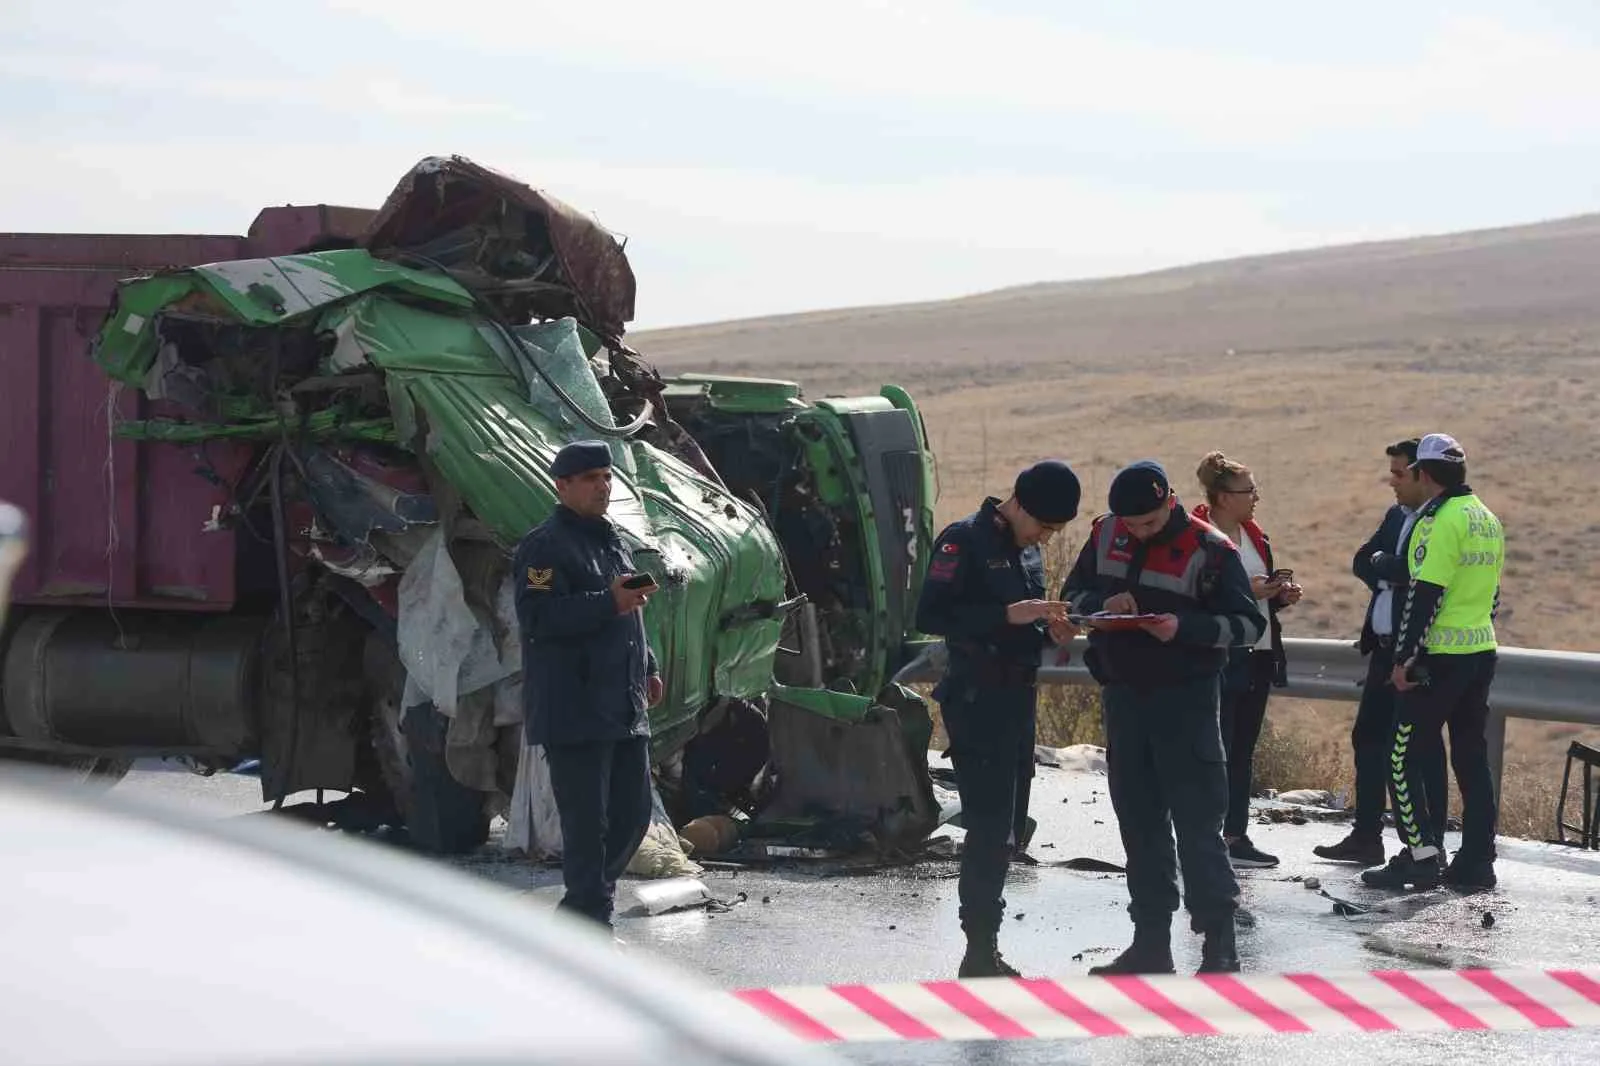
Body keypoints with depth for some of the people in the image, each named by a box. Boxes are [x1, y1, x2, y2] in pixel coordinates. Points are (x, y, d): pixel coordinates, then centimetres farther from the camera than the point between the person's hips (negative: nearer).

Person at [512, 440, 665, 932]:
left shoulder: (612, 542, 20)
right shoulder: (545, 546, -10)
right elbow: (539, 616, -22)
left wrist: (647, 667, 23)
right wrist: (609, 603, -27)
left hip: (623, 708, 9)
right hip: (573, 712, -9)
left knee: (632, 813, 12)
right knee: (587, 819, -8)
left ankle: (579, 910, 23)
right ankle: (591, 923, -5)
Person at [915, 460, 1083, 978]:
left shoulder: (1026, 547, 15)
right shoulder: (965, 540, -11)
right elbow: (930, 615, -19)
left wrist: (1049, 628, 3)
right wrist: (1010, 614, -23)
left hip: (1018, 697, 9)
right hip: (976, 698, -9)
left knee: (1008, 826, 10)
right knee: (990, 824, -12)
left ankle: (985, 952, 16)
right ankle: (980, 950, -10)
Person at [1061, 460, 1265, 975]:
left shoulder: (1209, 550, -10)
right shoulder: (1106, 535, 5)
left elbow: (1248, 623, -9)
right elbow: (1072, 594, 15)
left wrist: (1185, 627, -24)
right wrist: (1103, 604, -8)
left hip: (1185, 696, -6)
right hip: (1123, 695, 6)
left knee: (1197, 821, -7)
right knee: (1139, 822, 10)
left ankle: (1219, 943, -2)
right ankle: (1151, 943, 17)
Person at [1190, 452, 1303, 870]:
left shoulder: (1254, 535, 15)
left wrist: (1282, 595, 5)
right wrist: (1245, 592, -22)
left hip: (1257, 657, 8)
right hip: (1219, 659, -8)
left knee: (1243, 751, 10)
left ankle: (1236, 836, 15)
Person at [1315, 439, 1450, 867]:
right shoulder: (1396, 516, 14)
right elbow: (1361, 563, 11)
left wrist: (1381, 565, -12)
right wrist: (1391, 572, -8)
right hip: (1384, 648, 9)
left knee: (1420, 750, -2)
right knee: (1369, 739, 13)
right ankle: (1366, 837, 23)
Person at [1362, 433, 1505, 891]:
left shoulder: (1439, 519, -15)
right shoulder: (1488, 519, 13)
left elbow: (1425, 595, -19)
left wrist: (1404, 658, -15)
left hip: (1439, 658, -9)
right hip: (1482, 652, 9)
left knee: (1402, 755, -3)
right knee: (1472, 758, 11)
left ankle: (1421, 855, -9)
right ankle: (1476, 861, 11)